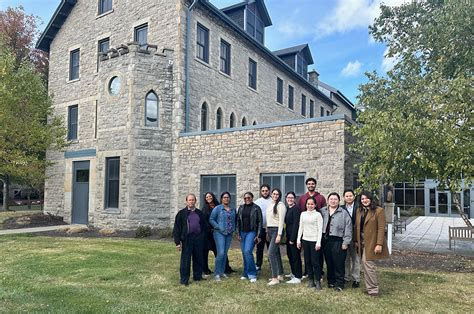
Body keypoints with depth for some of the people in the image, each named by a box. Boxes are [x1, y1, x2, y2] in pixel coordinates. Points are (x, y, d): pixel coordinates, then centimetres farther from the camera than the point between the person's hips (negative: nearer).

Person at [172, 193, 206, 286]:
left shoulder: (199, 213, 12)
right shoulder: (181, 213, 0)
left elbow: (204, 225, 20)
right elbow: (176, 228, -2)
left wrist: (202, 235, 8)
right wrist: (177, 242, -8)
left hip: (198, 239, 4)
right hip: (187, 239, -4)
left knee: (198, 259, 11)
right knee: (185, 260, 0)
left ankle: (197, 276, 26)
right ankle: (184, 280, 10)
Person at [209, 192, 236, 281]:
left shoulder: (233, 209, 10)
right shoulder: (217, 208, -3)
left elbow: (234, 221, 18)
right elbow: (211, 219, -4)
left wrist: (233, 229, 3)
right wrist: (219, 227, -11)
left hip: (229, 234, 5)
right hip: (219, 233, -5)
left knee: (225, 253, 9)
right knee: (221, 253, -12)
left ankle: (222, 272, 22)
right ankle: (216, 273, -2)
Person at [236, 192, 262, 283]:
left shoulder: (256, 208, -3)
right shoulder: (241, 208, 9)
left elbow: (260, 222, -3)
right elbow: (238, 221, 12)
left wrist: (258, 235, -7)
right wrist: (238, 233, 5)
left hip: (251, 232, -5)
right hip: (242, 232, 5)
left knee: (248, 251, -17)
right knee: (244, 253, 8)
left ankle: (252, 274, -5)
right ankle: (246, 273, 20)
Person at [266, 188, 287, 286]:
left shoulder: (280, 205, -12)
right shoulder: (270, 205, 12)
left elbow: (281, 221, -16)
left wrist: (279, 235, -19)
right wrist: (267, 232, 15)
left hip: (276, 230, -8)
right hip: (269, 230, 8)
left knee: (271, 253, -12)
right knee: (276, 253, 14)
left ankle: (275, 278, -6)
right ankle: (280, 275, 24)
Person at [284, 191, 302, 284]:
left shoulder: (296, 209, -15)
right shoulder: (287, 208, 12)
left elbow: (296, 224, -18)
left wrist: (292, 238, -19)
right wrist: (288, 237, 10)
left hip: (294, 236, -9)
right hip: (289, 236, 9)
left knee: (295, 256, -1)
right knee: (290, 255, 18)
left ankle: (297, 278, 9)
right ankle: (294, 273, 34)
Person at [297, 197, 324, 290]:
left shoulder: (318, 214, -4)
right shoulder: (303, 214, 9)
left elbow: (320, 229, -6)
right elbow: (300, 227, 12)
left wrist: (318, 242, -11)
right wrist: (298, 240, 7)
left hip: (314, 240, -4)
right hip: (305, 240, 5)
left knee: (315, 261, -5)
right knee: (307, 261, 9)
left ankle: (318, 281, 7)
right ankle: (310, 280, 19)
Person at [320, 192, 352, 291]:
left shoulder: (343, 213, -2)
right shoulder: (323, 211, 8)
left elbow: (348, 228, -5)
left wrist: (346, 242, -9)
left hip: (338, 241, -4)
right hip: (326, 240, 4)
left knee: (339, 264, 0)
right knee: (329, 263, 12)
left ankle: (339, 284, 11)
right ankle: (330, 281, 25)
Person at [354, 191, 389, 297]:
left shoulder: (379, 210, -9)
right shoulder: (359, 211, 10)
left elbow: (381, 228, -13)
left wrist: (379, 244, -18)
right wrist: (356, 240, 11)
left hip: (372, 243, -6)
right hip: (362, 242, 6)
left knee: (367, 264, -9)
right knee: (365, 264, 9)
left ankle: (373, 290, 5)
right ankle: (371, 287, 21)